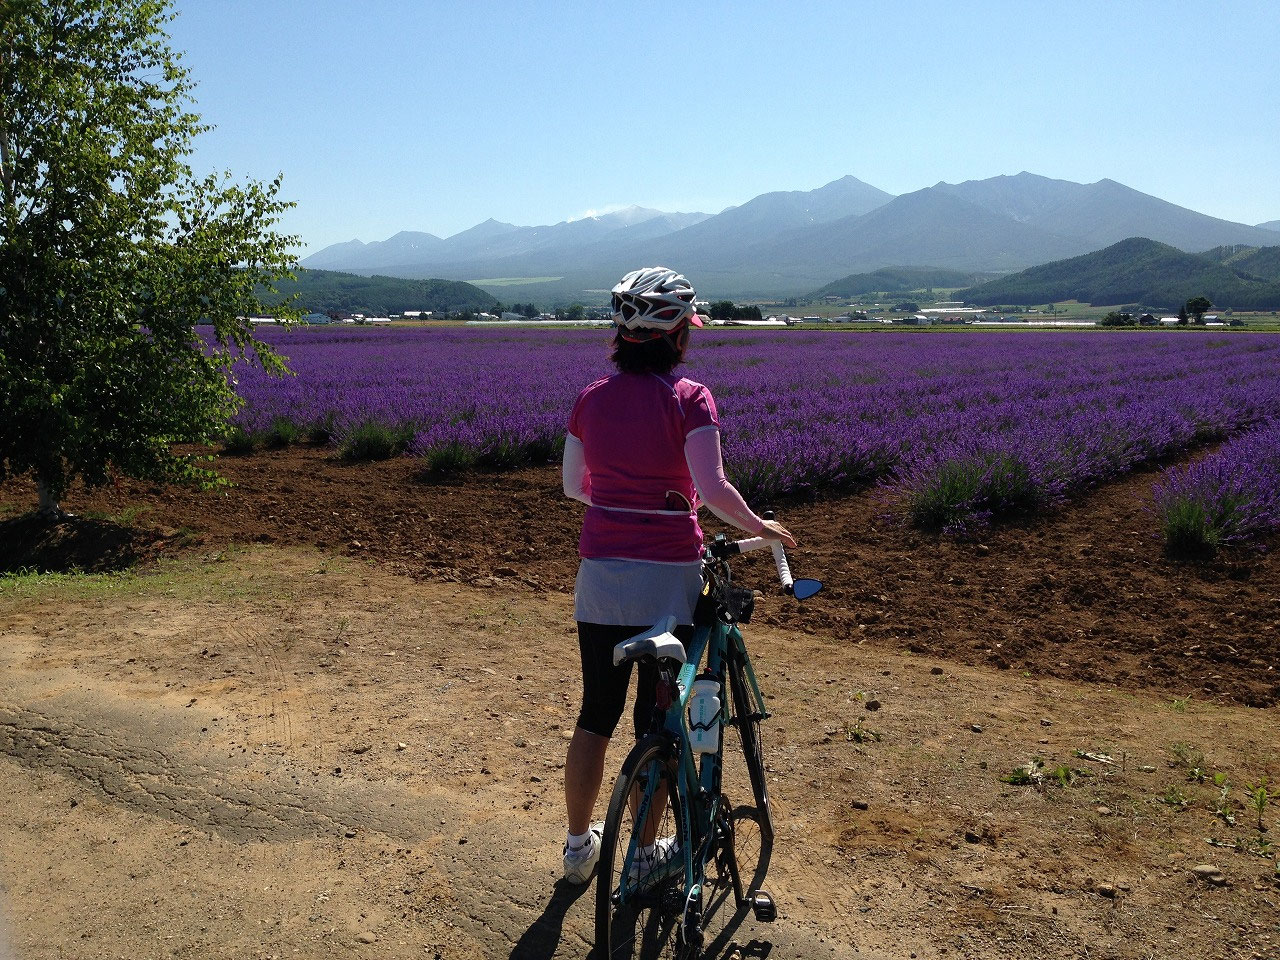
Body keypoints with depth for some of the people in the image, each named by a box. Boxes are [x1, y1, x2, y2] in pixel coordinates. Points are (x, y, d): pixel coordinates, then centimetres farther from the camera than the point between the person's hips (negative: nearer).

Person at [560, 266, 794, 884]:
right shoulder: (689, 398, -10)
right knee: (656, 720, 10)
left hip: (601, 577, 4)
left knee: (597, 715, 16)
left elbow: (573, 485, 10)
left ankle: (579, 845, 29)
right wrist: (759, 527, -2)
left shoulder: (591, 398, 3)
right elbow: (711, 489, -18)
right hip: (668, 578, -4)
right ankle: (645, 852, 24)